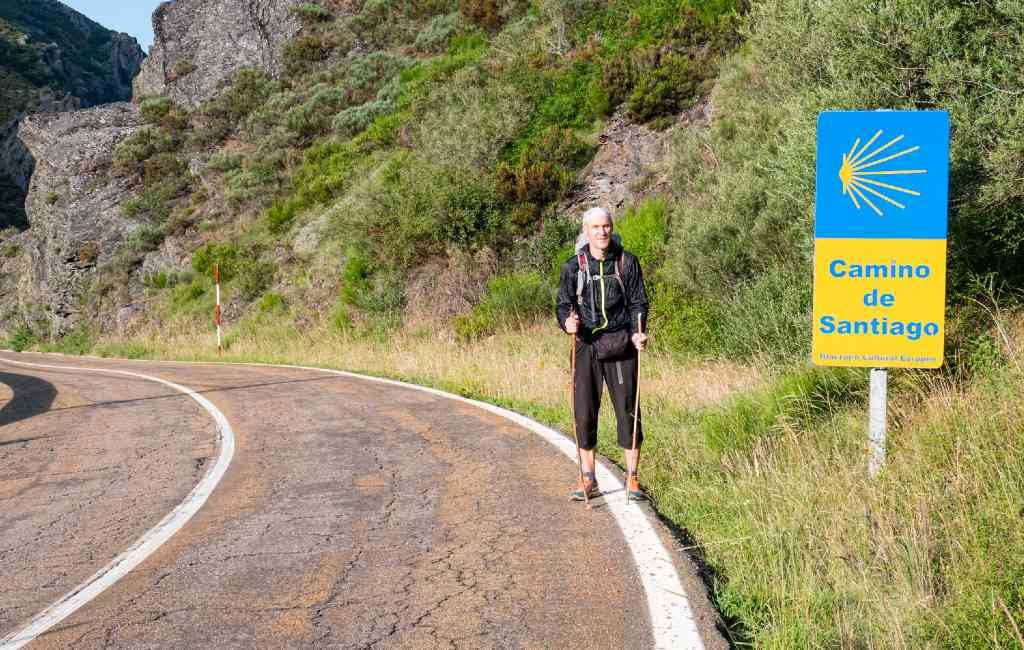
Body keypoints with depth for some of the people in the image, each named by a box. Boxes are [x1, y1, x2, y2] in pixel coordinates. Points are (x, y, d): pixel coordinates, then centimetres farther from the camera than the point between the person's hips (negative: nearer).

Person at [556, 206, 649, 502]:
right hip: (587, 345, 1)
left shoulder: (627, 261, 3)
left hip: (621, 344, -1)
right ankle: (588, 479, 13)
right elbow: (563, 303, 7)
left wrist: (638, 333, -11)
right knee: (584, 412, 0)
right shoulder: (573, 266, 4)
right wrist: (567, 321, -16)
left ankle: (632, 477, 12)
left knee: (627, 409, 0)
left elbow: (639, 302, 6)